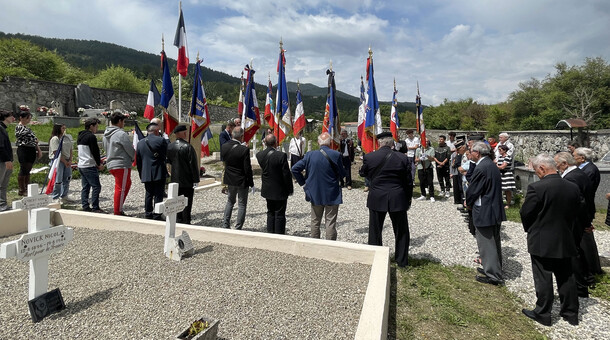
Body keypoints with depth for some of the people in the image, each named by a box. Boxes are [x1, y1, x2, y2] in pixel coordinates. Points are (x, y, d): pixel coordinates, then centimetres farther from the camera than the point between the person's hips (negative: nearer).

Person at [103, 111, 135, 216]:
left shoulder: (106, 135, 13)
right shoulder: (121, 134, -15)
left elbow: (106, 149, 21)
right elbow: (131, 150, -11)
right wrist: (132, 159, 10)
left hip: (110, 165, 9)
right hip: (122, 165, -9)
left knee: (127, 184, 19)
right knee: (121, 188, -2)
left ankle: (119, 208, 21)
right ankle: (118, 212, 3)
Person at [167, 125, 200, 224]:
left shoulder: (169, 147, 2)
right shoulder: (188, 147, -17)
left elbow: (169, 161, 14)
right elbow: (193, 164, -15)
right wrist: (195, 180, -10)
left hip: (175, 180, 6)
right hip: (187, 181, -6)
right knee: (187, 203, 3)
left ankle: (178, 221, 23)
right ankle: (186, 222, 8)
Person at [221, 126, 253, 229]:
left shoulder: (224, 147, -6)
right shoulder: (244, 149, -23)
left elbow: (223, 161, 8)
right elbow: (247, 168, -19)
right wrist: (251, 182, -9)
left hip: (229, 179, 5)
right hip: (242, 180, -5)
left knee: (230, 201, 23)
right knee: (242, 204, 9)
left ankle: (225, 225, 27)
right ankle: (238, 228, 13)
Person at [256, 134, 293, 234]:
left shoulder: (259, 155, -6)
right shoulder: (281, 155, -21)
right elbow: (287, 174, -17)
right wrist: (290, 189, -4)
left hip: (267, 190, 5)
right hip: (280, 191, -5)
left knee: (270, 213, 18)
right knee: (280, 214, 6)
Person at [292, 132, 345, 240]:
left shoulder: (310, 155, -4)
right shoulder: (336, 155, -13)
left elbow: (295, 169, -2)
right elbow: (342, 174, -6)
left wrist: (303, 182, 5)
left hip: (315, 194, 3)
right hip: (331, 195, -3)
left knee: (315, 221, 16)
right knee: (330, 222, 5)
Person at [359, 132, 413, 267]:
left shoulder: (369, 157, -9)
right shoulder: (402, 158, -7)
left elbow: (363, 173, 7)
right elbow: (409, 182, -2)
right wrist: (408, 200, 9)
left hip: (376, 199, 0)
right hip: (398, 200, 0)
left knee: (375, 231, 14)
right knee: (401, 232, 15)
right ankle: (402, 261, 25)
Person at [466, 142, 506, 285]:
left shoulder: (481, 168, -21)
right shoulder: (492, 165, 9)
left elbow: (472, 190, -16)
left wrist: (469, 203, 4)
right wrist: (470, 202, 14)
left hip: (484, 212, -10)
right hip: (495, 209, 10)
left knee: (486, 244, 0)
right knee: (494, 242, 20)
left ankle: (493, 276, 9)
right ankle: (495, 269, 35)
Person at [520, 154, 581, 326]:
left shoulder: (536, 188, -22)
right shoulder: (573, 188, -2)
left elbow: (525, 213, -15)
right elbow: (575, 213, 7)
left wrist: (529, 229, 5)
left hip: (541, 242, -6)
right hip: (565, 241, 6)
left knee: (543, 280, 7)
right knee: (566, 278, 18)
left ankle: (542, 314, 20)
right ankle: (571, 313, 31)